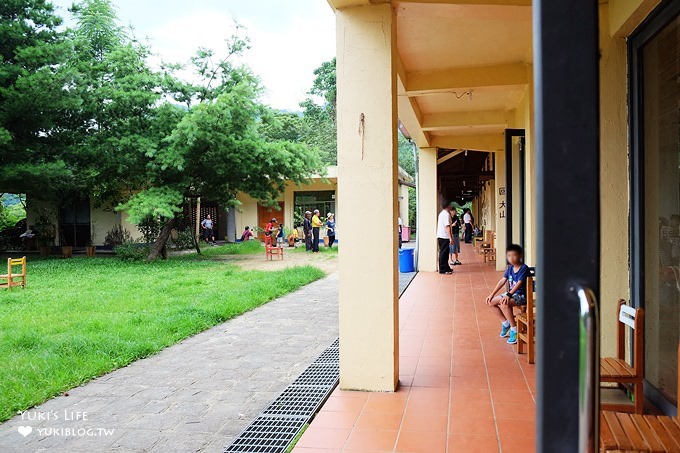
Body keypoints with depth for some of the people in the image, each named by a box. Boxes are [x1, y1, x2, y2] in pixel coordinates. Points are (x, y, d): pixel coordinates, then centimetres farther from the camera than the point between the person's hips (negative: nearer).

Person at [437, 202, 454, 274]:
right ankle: (442, 270, -1)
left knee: (444, 253, 15)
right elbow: (447, 226, -21)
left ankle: (446, 268, 22)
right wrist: (450, 238, -23)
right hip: (444, 236, -10)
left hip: (440, 236, 10)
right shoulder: (446, 214, -15)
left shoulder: (441, 213, 16)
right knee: (444, 253, -5)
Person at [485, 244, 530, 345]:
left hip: (521, 296, -9)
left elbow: (519, 284, -27)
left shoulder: (524, 268, -16)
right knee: (491, 302, 3)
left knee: (504, 303, -35)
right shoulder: (510, 268, 7)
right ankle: (505, 323, 16)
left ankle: (514, 330, -20)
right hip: (511, 294, 9)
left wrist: (508, 295, -37)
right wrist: (492, 294, 1)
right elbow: (502, 281, 7)